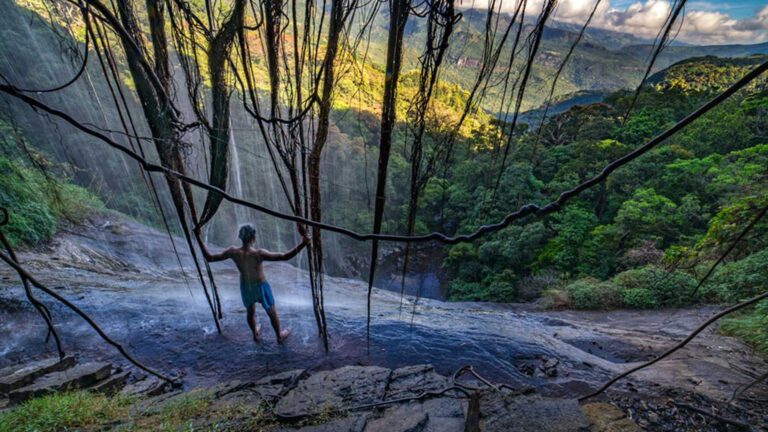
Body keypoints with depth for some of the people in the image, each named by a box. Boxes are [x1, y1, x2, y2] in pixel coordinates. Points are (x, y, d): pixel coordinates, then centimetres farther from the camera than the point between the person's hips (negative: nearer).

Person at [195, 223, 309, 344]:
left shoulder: (233, 252, -25)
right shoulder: (258, 254, -35)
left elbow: (209, 257, -13)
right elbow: (284, 257, -42)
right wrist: (302, 244, -50)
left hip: (245, 288, 4)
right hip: (261, 287, -4)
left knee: (250, 311, 32)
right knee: (272, 312, 22)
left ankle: (255, 334, 57)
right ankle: (279, 336, 44)